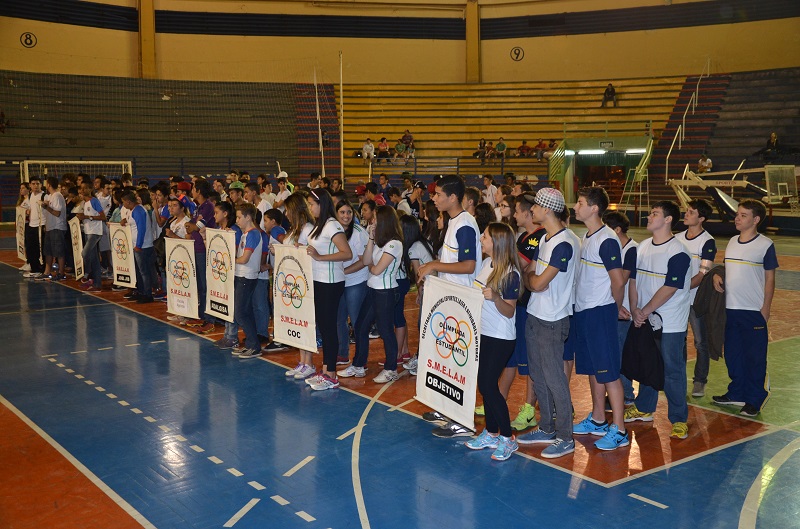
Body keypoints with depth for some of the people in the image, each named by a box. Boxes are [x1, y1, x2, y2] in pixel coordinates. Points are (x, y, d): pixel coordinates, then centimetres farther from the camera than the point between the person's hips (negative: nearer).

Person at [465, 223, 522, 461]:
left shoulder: (510, 274, -18)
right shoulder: (486, 263, 4)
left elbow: (510, 311, -17)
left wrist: (495, 298, -34)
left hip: (500, 339, -8)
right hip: (482, 333, 8)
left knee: (489, 386, -5)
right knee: (483, 385, 13)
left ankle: (508, 439, 9)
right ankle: (491, 433, 27)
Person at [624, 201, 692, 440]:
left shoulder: (678, 252, -15)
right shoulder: (642, 247, 7)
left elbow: (669, 288, -19)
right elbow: (633, 280, 7)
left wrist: (645, 311, -16)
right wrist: (635, 310, -5)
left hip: (671, 324, -7)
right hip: (644, 321, 7)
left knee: (673, 369, 0)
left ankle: (679, 419, 11)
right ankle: (644, 409, 33)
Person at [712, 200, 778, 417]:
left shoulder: (765, 245, -7)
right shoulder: (732, 242, 10)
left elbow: (770, 279, -6)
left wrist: (765, 309, -9)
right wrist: (717, 276, -2)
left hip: (754, 311, -6)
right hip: (731, 309, 6)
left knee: (754, 357, 2)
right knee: (732, 354, 14)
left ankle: (754, 400, 13)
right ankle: (736, 394, 28)